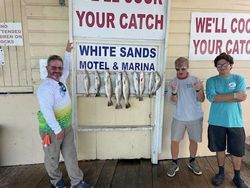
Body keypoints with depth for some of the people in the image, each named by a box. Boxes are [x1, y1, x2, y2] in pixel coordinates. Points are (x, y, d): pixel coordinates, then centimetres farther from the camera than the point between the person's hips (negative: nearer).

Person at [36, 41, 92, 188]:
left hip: (67, 127, 8)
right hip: (51, 130, -7)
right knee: (52, 157, 15)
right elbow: (47, 111, -30)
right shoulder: (45, 88, -23)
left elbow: (67, 69, 23)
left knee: (71, 155, 14)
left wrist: (68, 52, 24)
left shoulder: (61, 80, 2)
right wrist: (57, 129, -29)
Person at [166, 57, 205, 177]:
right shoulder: (172, 82, -1)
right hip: (179, 117, 0)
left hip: (195, 117, 0)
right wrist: (174, 91, -26)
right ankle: (174, 164, 23)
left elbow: (201, 100, -5)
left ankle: (192, 162, 35)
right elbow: (173, 102, -7)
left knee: (194, 140, 13)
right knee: (175, 141, 3)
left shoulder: (195, 80, -3)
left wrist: (198, 90, -24)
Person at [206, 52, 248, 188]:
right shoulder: (211, 81, 1)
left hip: (235, 122, 0)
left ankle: (237, 177, 32)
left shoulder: (239, 79, 1)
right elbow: (211, 97, -16)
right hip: (217, 121, 0)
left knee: (237, 151, 10)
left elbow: (242, 97, -15)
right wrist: (234, 95, -18)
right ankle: (221, 173, 35)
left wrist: (220, 97, -17)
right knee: (219, 148, 14)